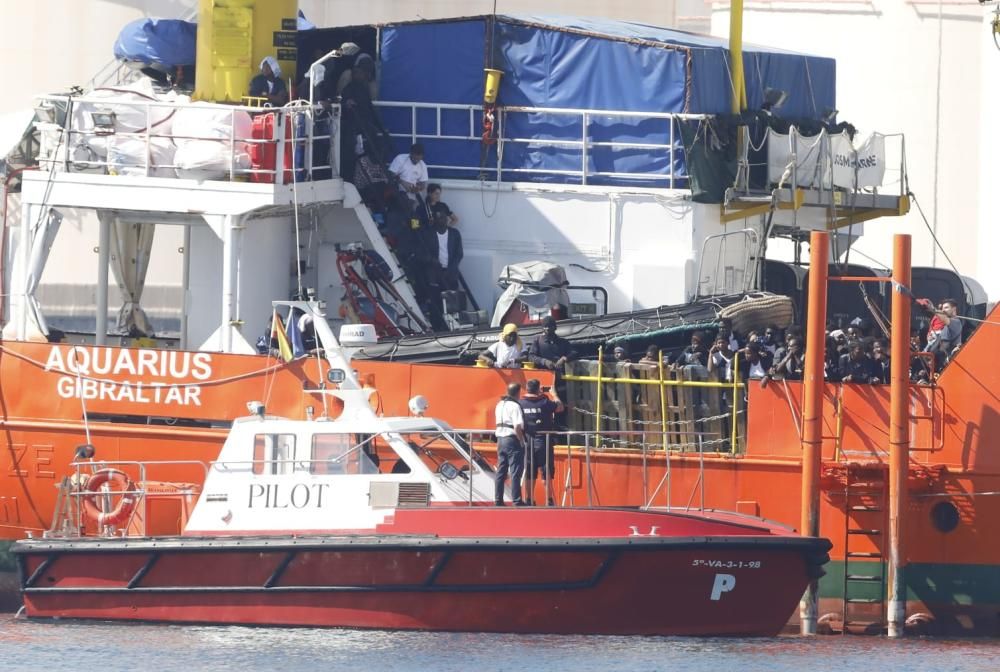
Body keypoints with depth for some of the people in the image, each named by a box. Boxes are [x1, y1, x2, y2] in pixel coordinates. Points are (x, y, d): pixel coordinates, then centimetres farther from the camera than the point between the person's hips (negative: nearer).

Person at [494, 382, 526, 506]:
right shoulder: (515, 406, -13)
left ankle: (498, 499, 13)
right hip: (512, 440, -8)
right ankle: (516, 500, -4)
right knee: (515, 472, -4)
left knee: (501, 472, 12)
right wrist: (521, 442, -12)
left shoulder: (500, 405, 13)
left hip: (500, 439, 8)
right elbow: (517, 427, -20)